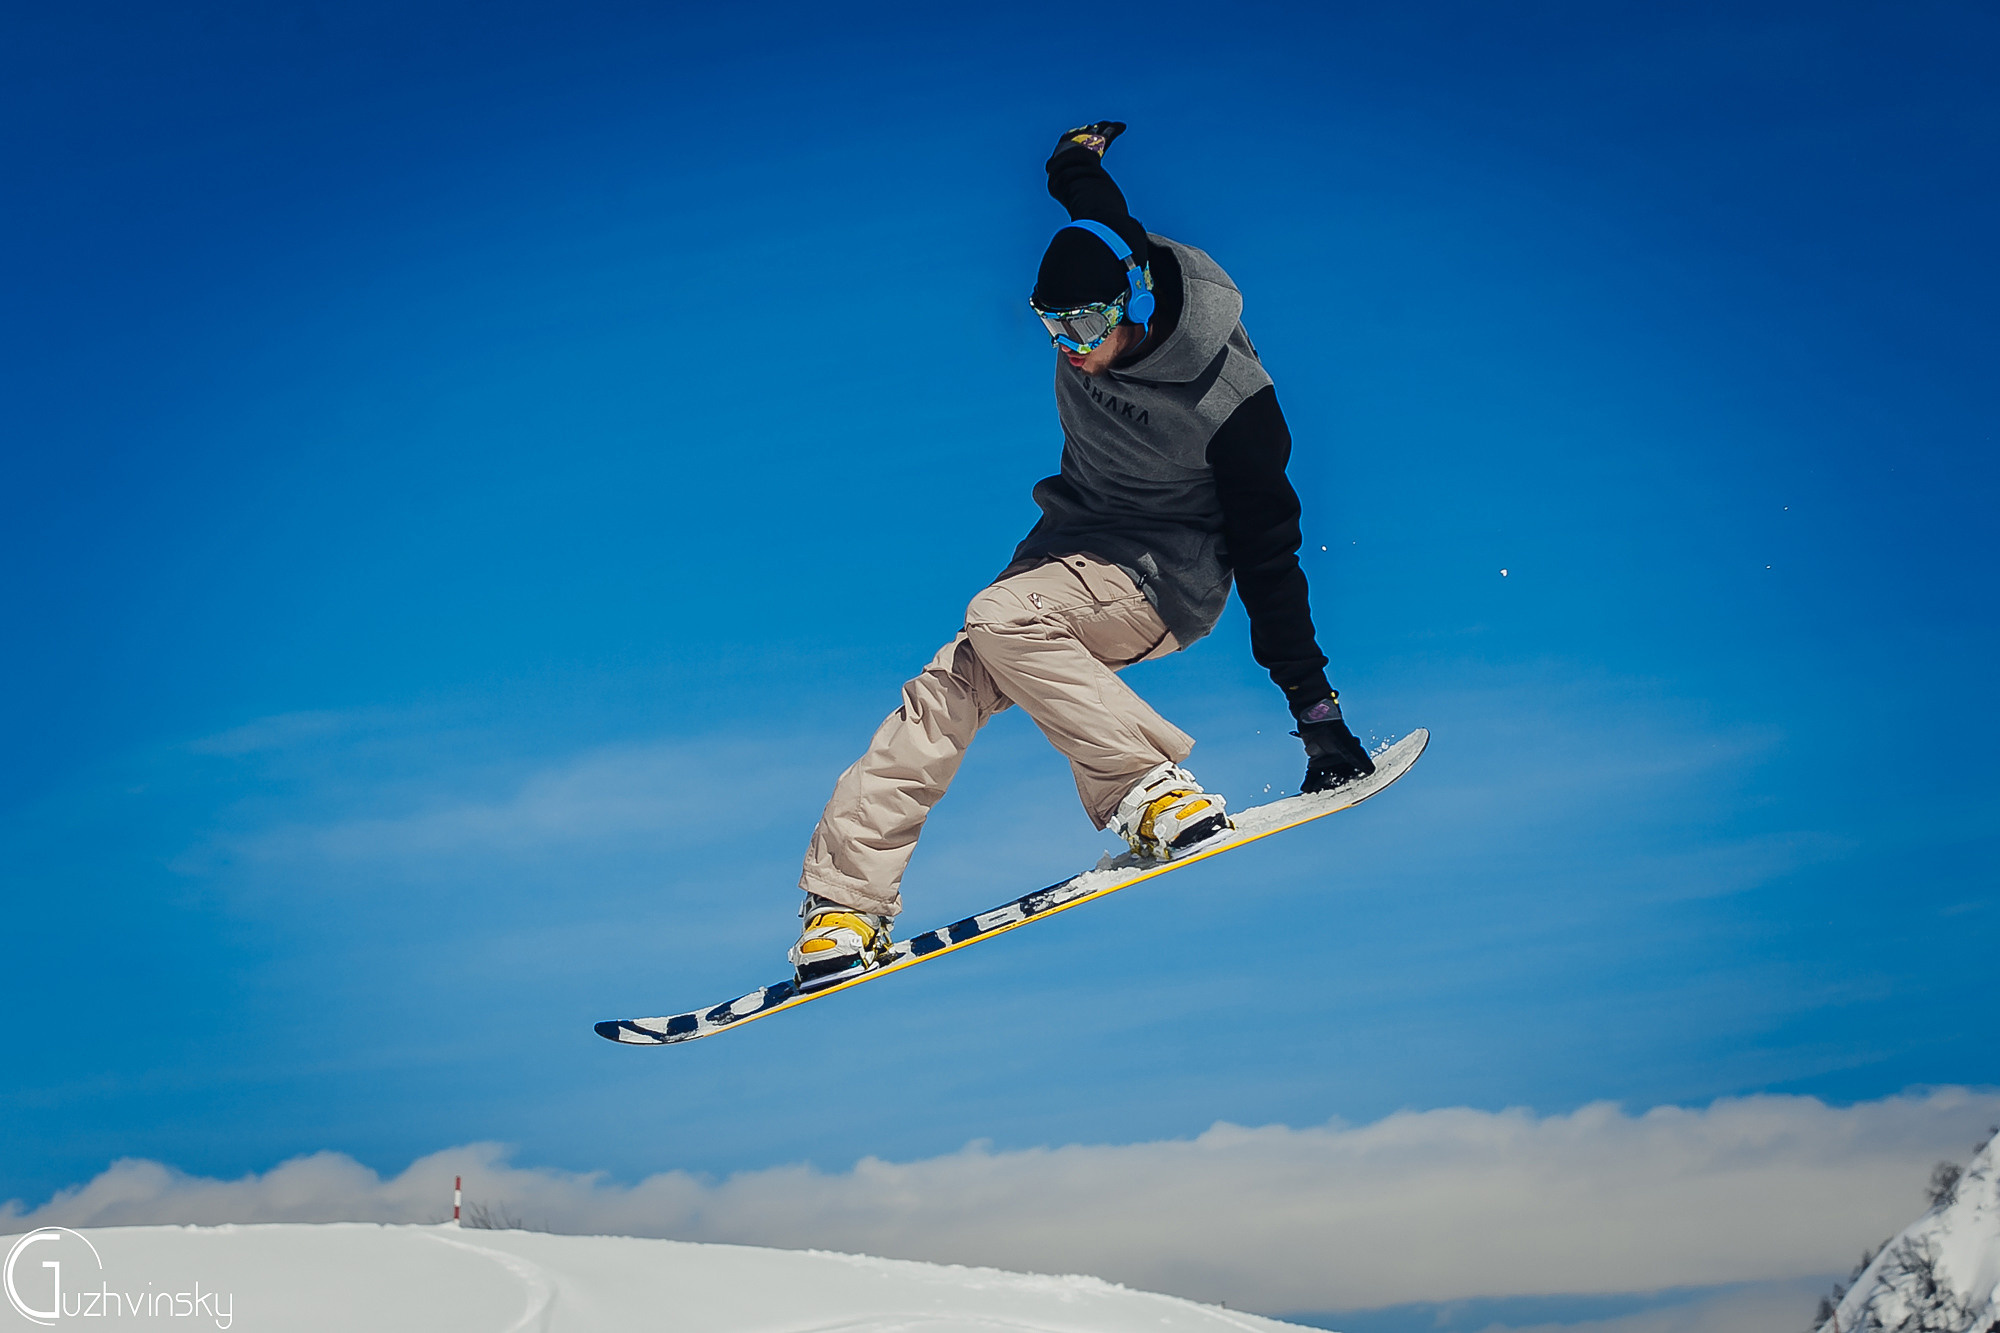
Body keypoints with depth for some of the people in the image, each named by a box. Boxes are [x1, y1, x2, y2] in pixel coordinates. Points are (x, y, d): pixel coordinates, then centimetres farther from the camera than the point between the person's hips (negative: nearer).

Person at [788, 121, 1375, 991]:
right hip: (1075, 544, 7)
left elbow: (1268, 558, -23)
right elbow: (1092, 197, 14)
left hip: (1167, 575, -7)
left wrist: (1314, 708, -23)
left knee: (1002, 619, -32)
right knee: (950, 688, -8)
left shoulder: (1229, 402, -28)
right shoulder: (1091, 290, -11)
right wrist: (1078, 153, 37)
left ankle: (1153, 792, -27)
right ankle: (846, 901, -3)